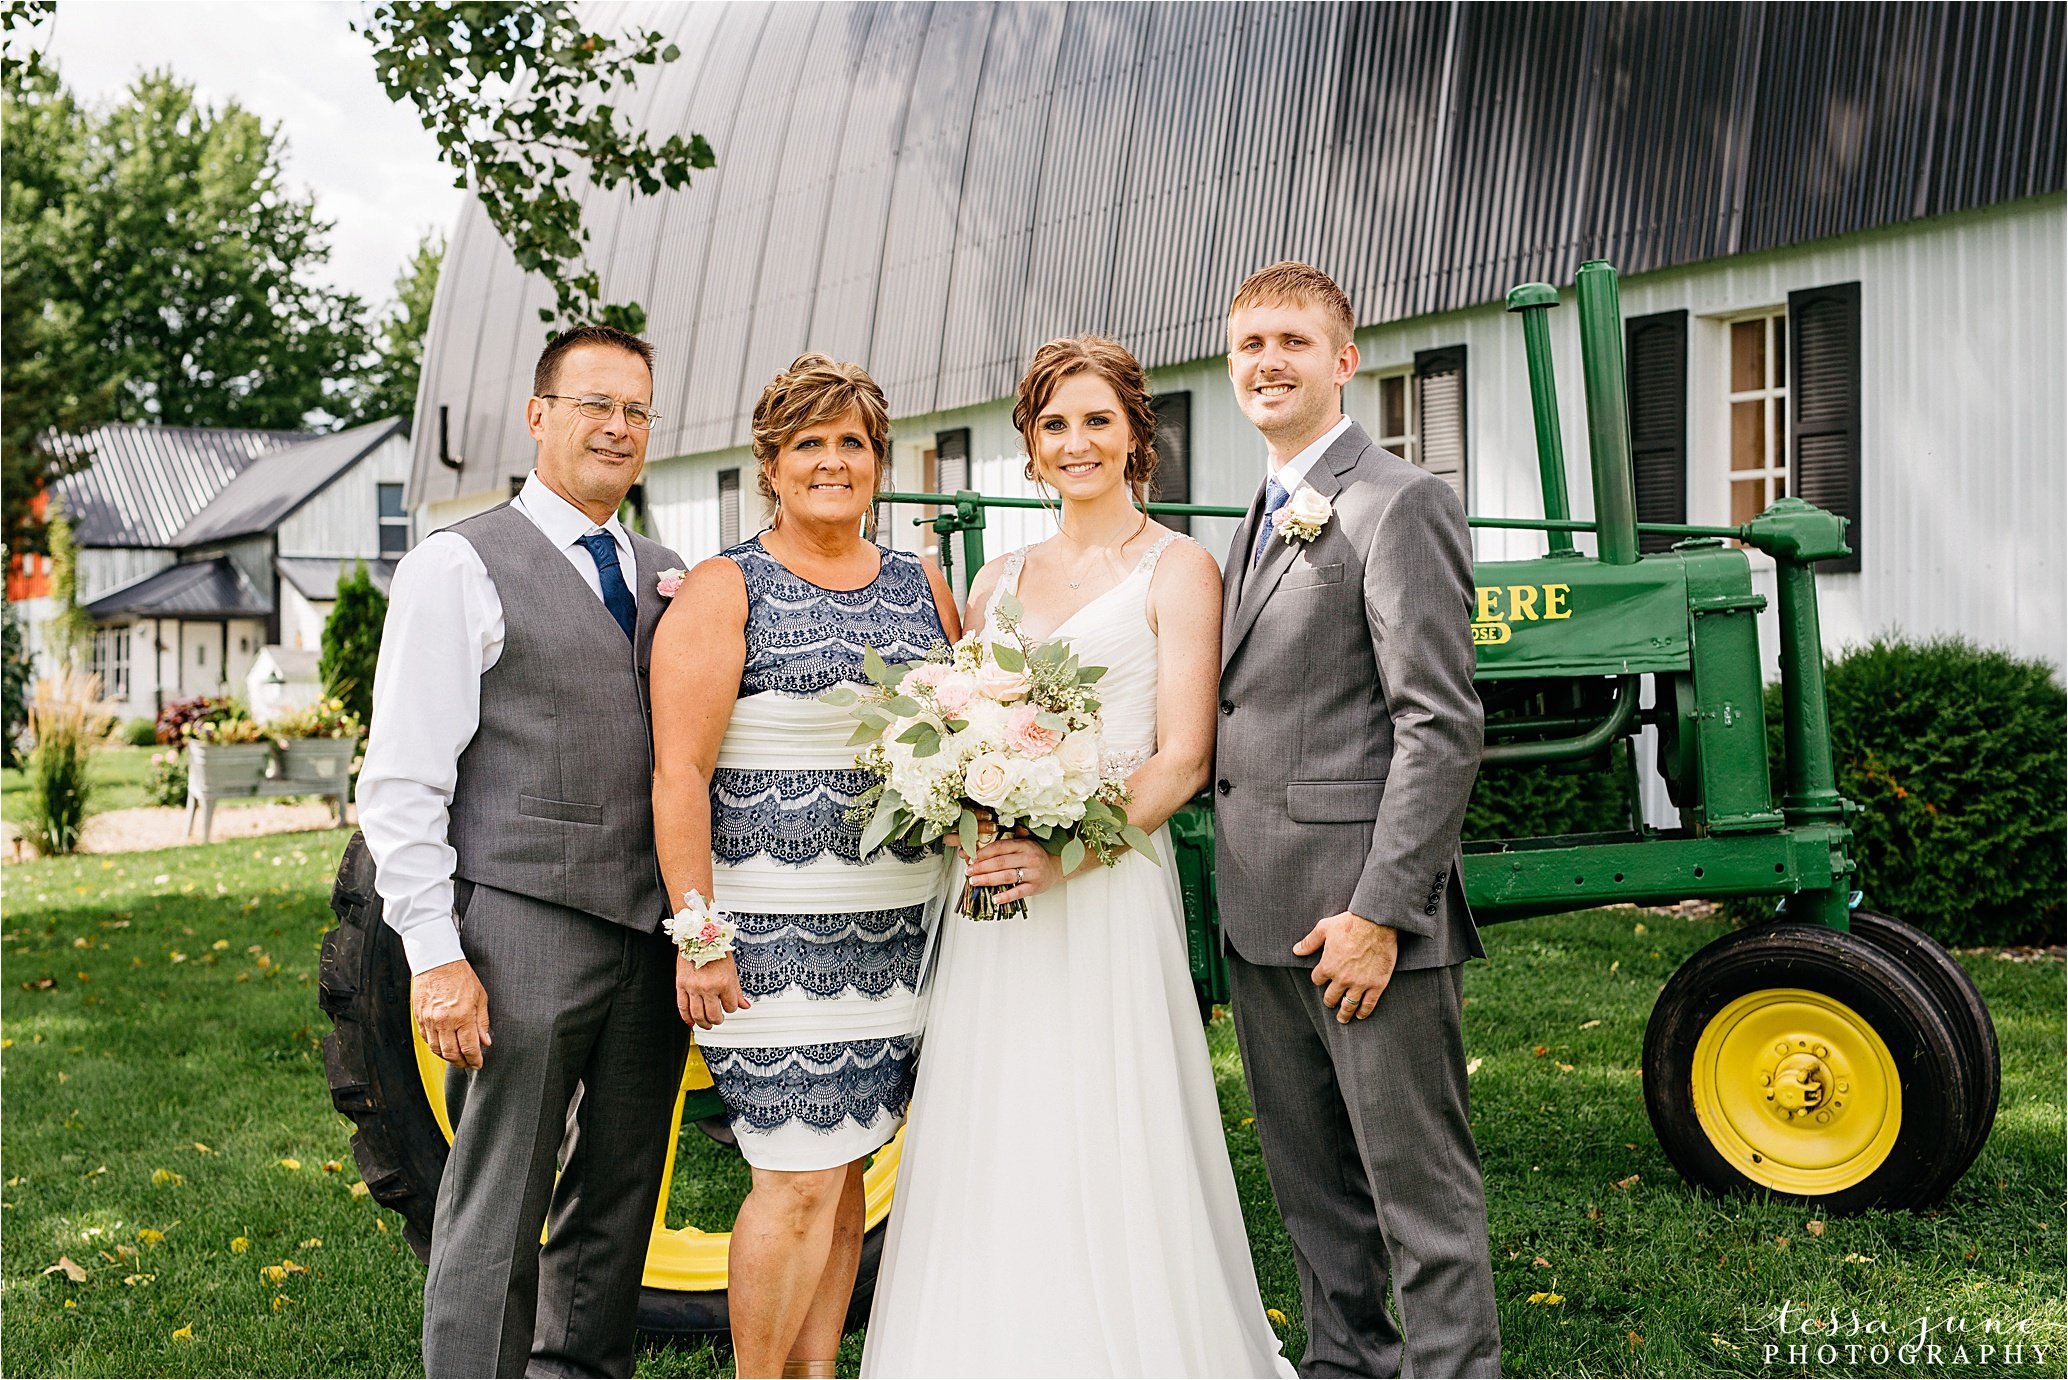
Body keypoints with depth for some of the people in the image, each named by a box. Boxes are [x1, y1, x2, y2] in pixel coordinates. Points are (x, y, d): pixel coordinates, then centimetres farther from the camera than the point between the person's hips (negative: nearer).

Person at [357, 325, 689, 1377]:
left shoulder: (664, 576, 14)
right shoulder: (459, 568, -4)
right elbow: (401, 784, -7)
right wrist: (437, 956, -13)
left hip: (653, 935, 6)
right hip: (522, 932, -6)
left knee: (619, 1196, 16)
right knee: (496, 1212, 2)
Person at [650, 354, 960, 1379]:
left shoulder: (922, 587, 12)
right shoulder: (725, 591, -4)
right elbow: (679, 773, -9)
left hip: (902, 929, 5)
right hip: (774, 934, -5)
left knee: (842, 1165, 12)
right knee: (799, 1180, -4)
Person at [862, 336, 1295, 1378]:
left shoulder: (1175, 569, 0)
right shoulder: (999, 579, 15)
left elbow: (1183, 756, -8)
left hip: (1108, 885, -5)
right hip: (993, 892, 5)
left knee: (1106, 1152, -2)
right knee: (992, 1154, 7)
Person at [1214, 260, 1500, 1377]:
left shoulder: (1398, 506, -10)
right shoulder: (1259, 521, 18)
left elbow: (1442, 728, -16)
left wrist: (1379, 912, -20)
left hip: (1365, 917, -9)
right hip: (1262, 915, 9)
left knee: (1418, 1191, 1)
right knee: (1310, 1180, 19)